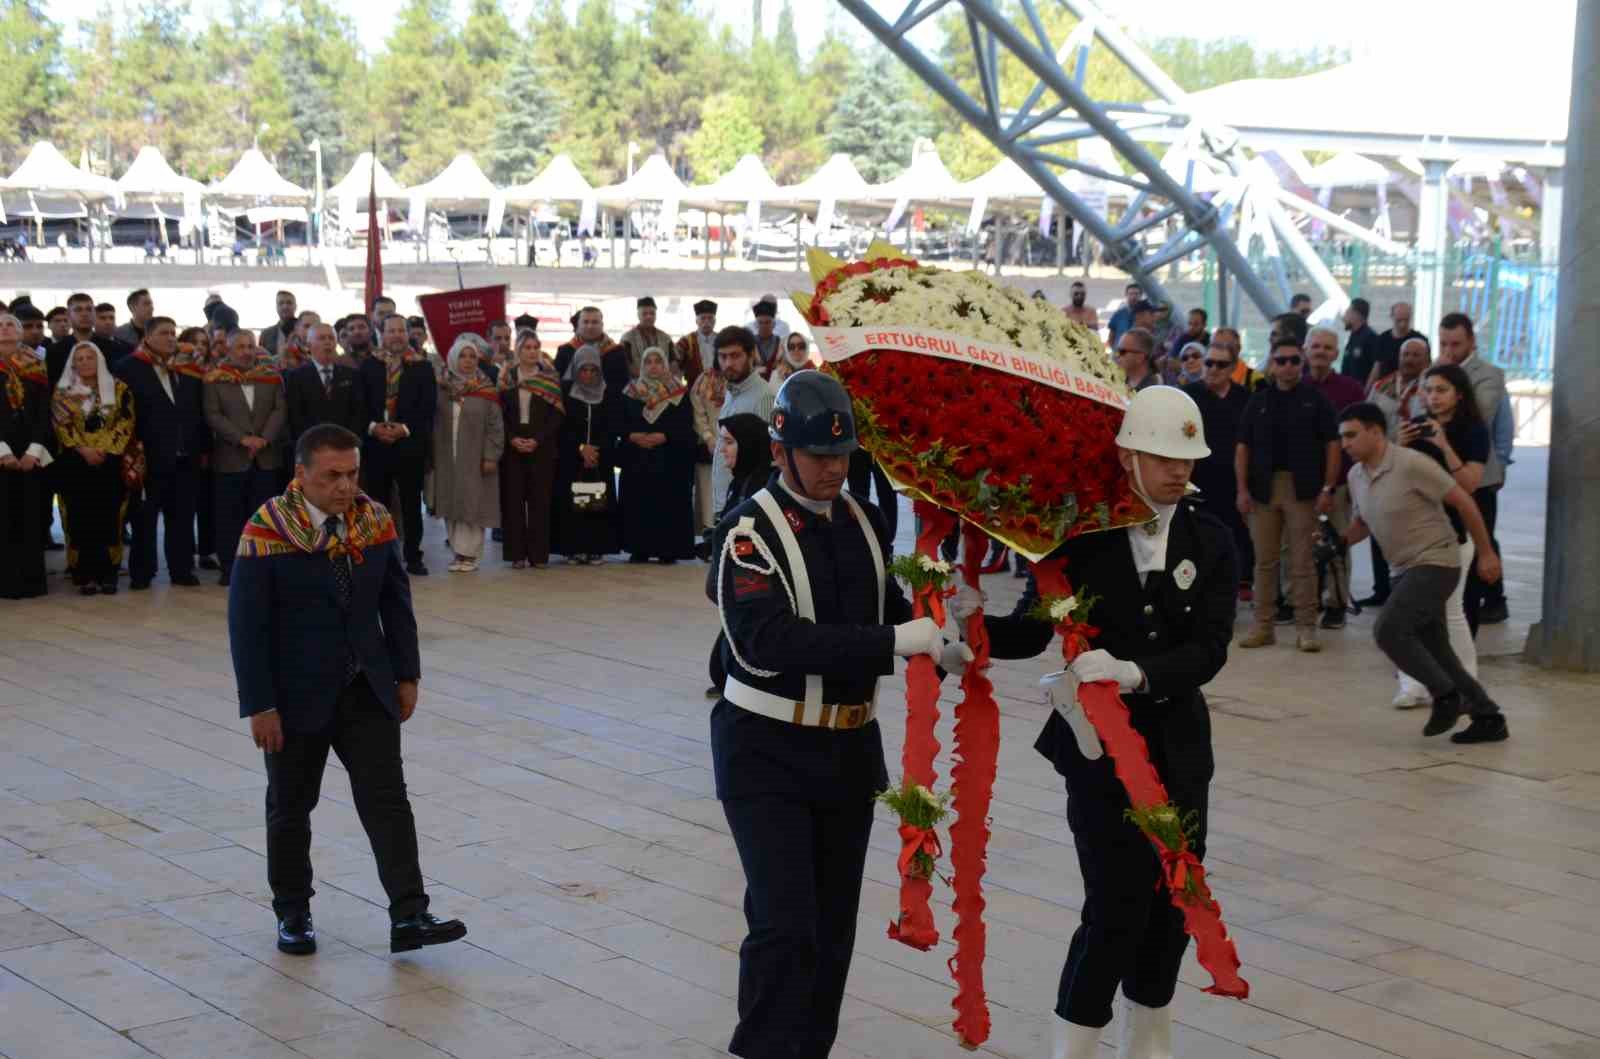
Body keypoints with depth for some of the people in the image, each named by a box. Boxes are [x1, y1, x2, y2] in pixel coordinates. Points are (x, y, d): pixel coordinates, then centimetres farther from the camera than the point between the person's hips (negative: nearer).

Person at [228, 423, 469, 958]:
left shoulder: (375, 521, -2)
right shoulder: (267, 532, -16)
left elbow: (396, 602, 7)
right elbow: (247, 623, -15)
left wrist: (407, 676, 5)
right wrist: (260, 706, -16)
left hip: (366, 689, 3)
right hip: (297, 694, -3)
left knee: (387, 797, -5)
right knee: (290, 807, 11)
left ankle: (408, 916, -6)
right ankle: (293, 913, 27)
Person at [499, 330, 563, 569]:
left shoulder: (550, 378, 3)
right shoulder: (506, 378, 6)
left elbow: (556, 414, -2)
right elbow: (499, 413, 3)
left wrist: (536, 440, -12)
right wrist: (512, 439, -11)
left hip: (541, 448, -1)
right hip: (512, 447, 1)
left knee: (540, 499, -1)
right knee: (514, 499, -1)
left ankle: (539, 553, 2)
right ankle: (517, 553, 2)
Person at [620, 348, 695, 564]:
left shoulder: (678, 393, 3)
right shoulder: (630, 393, 10)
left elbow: (685, 426, -3)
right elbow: (620, 424, 7)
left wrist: (664, 436, -17)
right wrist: (633, 436, -12)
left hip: (670, 462, -2)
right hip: (636, 461, 2)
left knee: (668, 503, -5)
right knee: (639, 503, 0)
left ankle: (668, 549, 0)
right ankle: (640, 549, 5)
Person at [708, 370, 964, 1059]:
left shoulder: (863, 521, 6)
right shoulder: (750, 530, -15)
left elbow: (890, 609, 16)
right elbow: (767, 640, -28)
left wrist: (941, 644, -7)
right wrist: (892, 641, -32)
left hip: (850, 749, 6)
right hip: (768, 752, -6)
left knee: (834, 927, 13)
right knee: (785, 926, -12)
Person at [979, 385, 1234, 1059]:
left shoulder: (1209, 541, -1)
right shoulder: (1081, 536, -7)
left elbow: (1209, 649, -11)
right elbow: (1031, 632, -5)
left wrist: (1136, 673, -27)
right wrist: (970, 624, -24)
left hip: (1178, 747, 4)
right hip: (1103, 747, -4)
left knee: (1170, 904, 12)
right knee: (1116, 907, -8)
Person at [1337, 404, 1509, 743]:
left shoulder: (1412, 465, -19)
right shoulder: (1356, 476, 5)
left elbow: (1463, 502, -13)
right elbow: (1363, 521, 23)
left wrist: (1485, 553, -8)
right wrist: (1339, 542, 2)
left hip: (1435, 563, -9)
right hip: (1406, 569, 9)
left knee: (1389, 631, -21)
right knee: (1433, 651, 9)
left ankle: (1445, 694, -6)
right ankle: (1488, 718, 19)